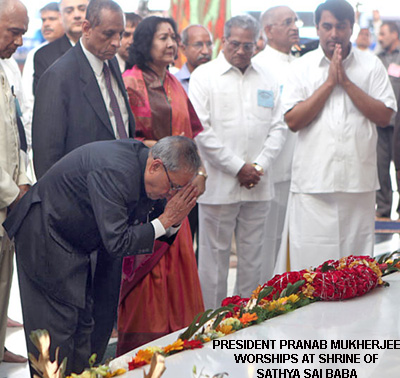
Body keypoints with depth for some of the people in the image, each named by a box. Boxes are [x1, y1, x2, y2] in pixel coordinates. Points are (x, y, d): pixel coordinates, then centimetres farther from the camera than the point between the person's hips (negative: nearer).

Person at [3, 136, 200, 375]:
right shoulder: (114, 171, -32)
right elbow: (117, 244, -31)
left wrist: (175, 220, -16)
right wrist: (165, 220, -26)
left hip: (75, 244, 9)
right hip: (45, 239, -9)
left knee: (82, 321, 10)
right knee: (58, 325, -6)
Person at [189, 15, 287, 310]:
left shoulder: (267, 80, 14)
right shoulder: (204, 76, 0)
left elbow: (278, 127, 11)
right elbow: (201, 130, -9)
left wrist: (259, 166, -5)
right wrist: (237, 167, -11)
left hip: (258, 186, 4)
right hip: (218, 184, -4)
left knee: (253, 258, 8)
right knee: (214, 256, 0)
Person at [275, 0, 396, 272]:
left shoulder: (371, 66, 7)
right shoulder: (302, 67, 5)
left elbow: (384, 116, -3)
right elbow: (293, 120, -5)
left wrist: (346, 81, -8)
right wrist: (329, 82, -9)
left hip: (358, 179, 1)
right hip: (314, 181, -1)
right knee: (311, 260, -1)